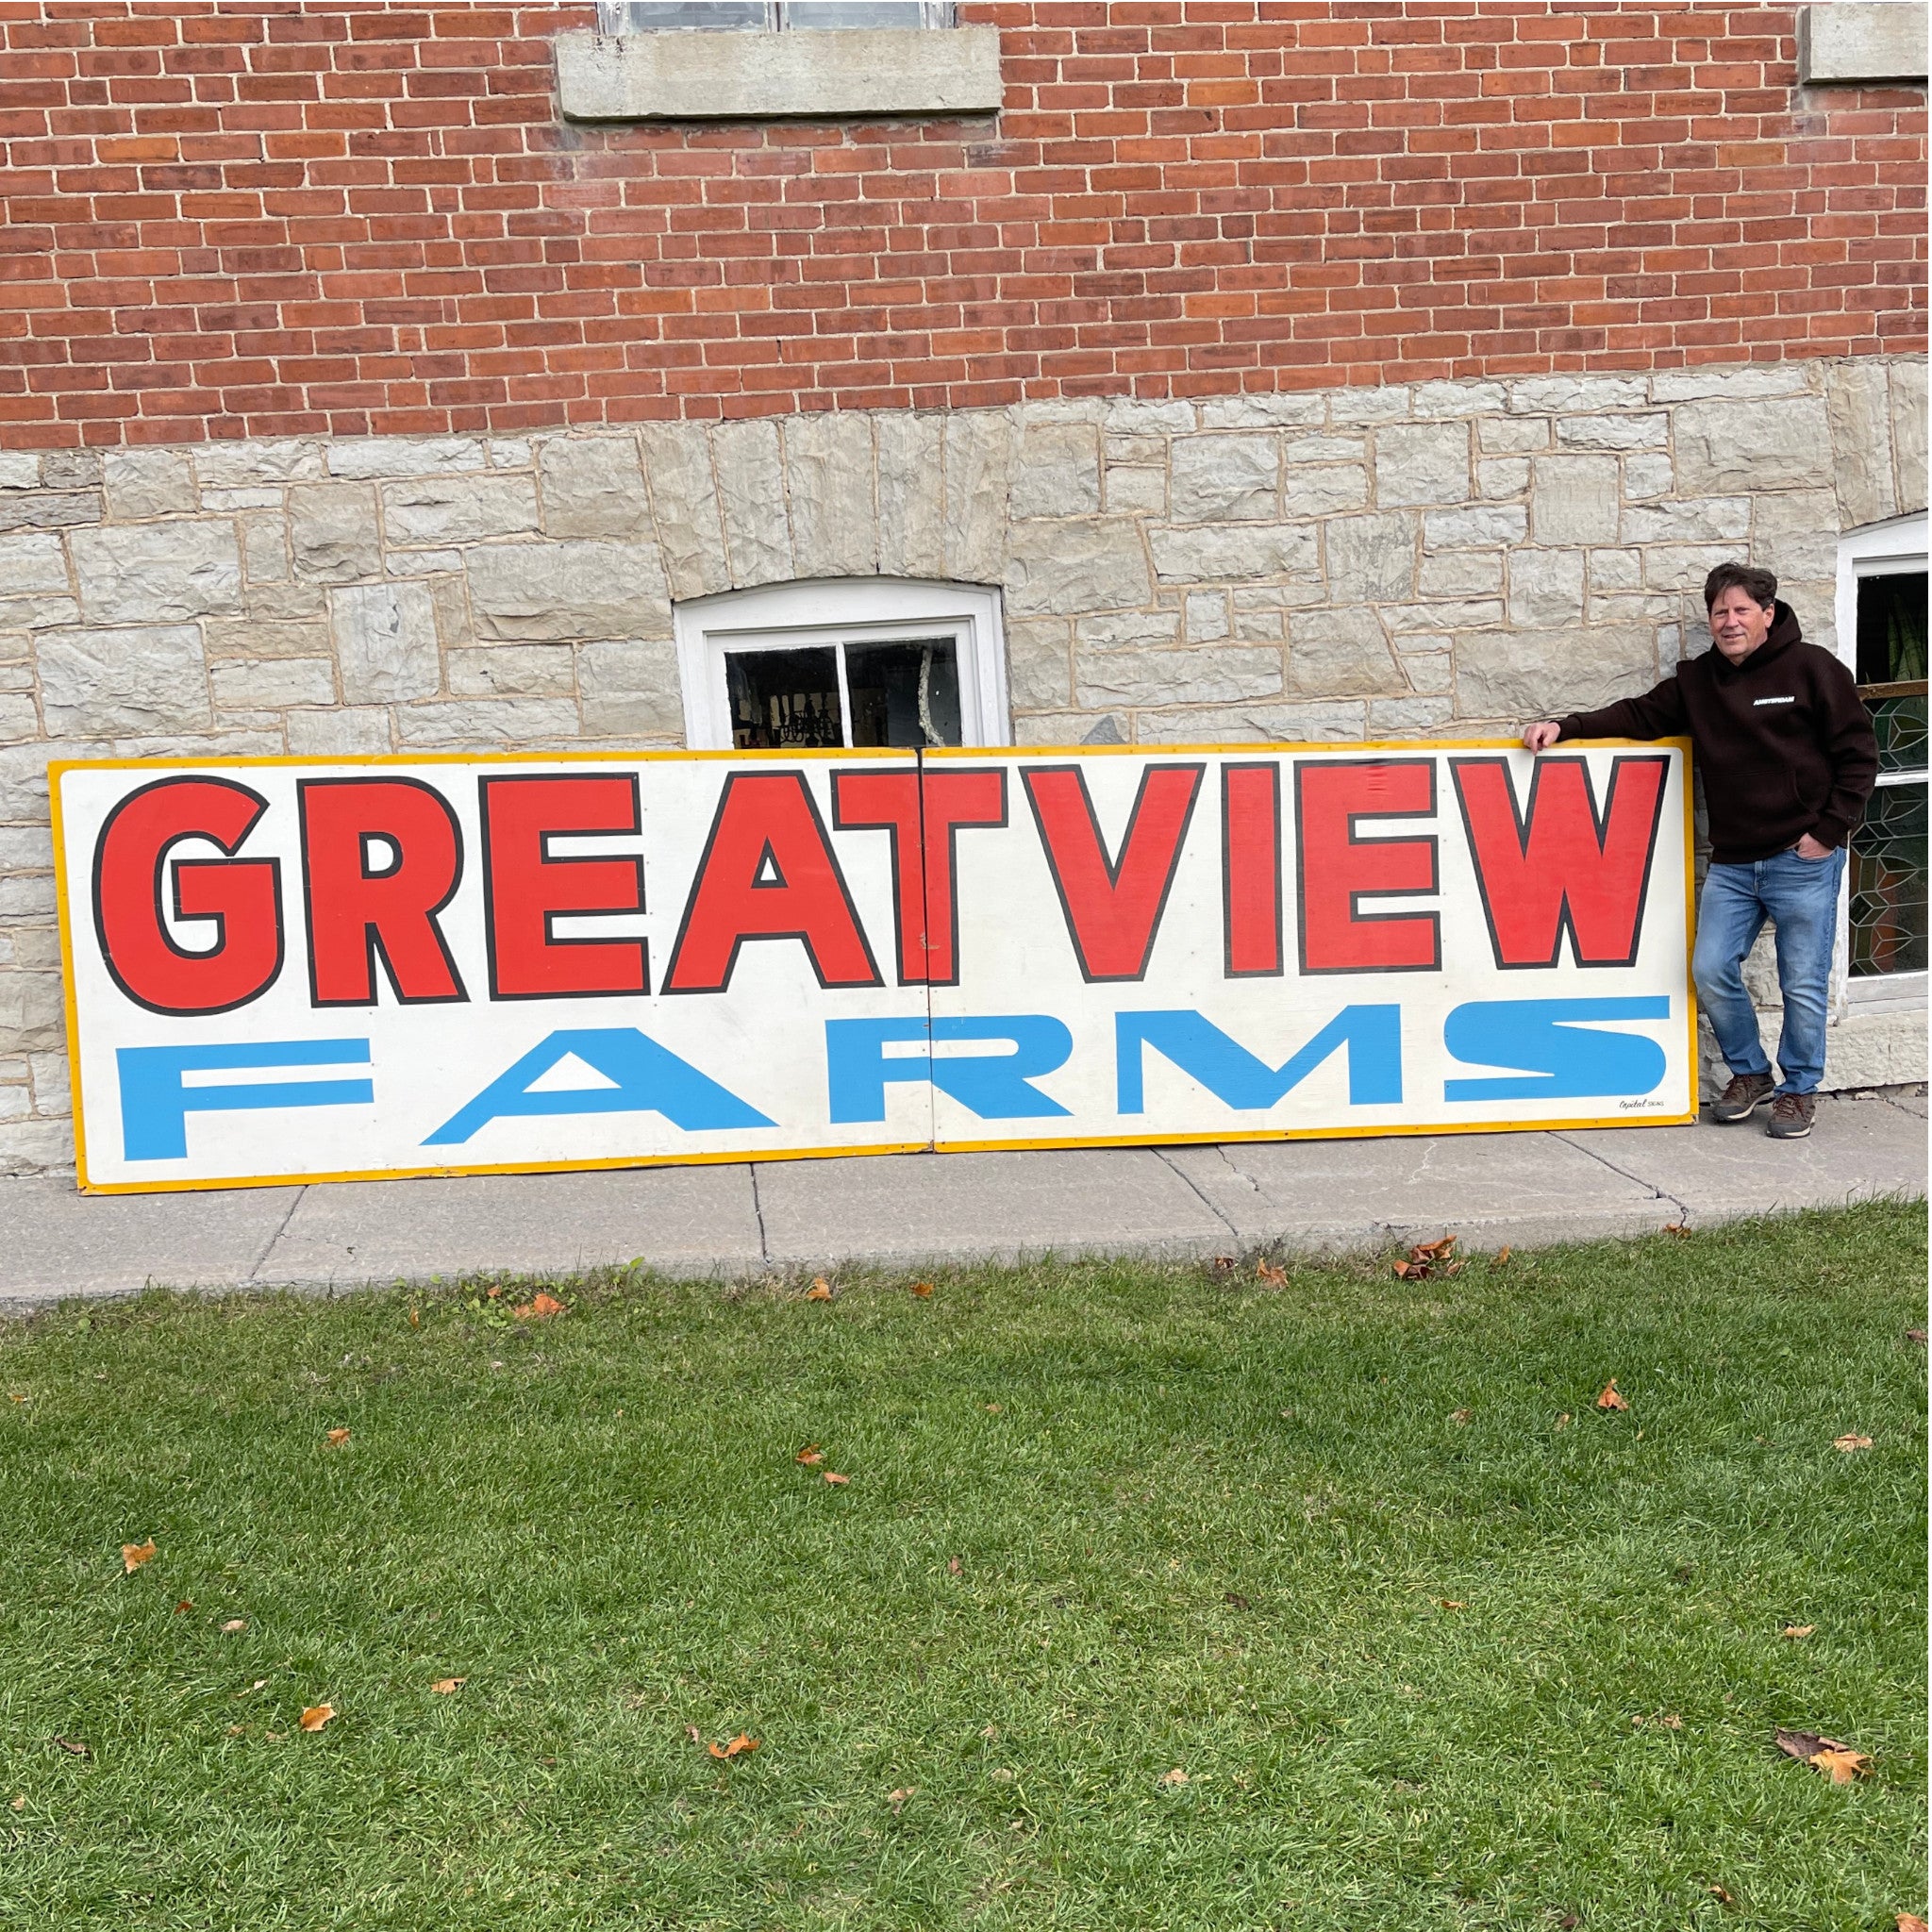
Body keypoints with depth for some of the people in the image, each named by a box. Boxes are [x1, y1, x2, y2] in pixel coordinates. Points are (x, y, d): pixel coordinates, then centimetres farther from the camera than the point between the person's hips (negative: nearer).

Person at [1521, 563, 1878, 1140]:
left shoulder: (1811, 669, -5)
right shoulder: (1697, 681, 10)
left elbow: (1858, 756, -4)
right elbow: (1638, 715, 13)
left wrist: (1828, 830, -10)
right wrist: (1564, 727, 0)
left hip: (1803, 860, -5)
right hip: (1732, 864, 5)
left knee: (1803, 984, 1)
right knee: (1712, 971, 1)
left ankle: (1799, 1091, 19)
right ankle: (1749, 1074, 22)